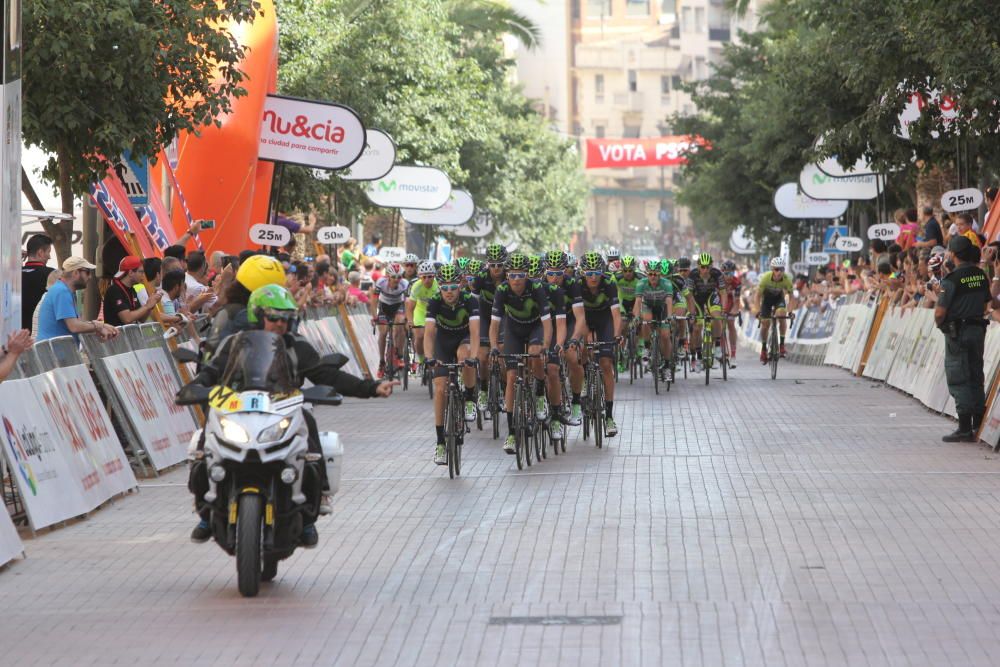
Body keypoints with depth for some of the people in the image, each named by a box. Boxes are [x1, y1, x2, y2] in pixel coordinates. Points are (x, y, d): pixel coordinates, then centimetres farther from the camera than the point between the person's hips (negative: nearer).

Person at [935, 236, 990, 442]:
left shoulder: (952, 279, -16)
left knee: (958, 379, -2)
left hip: (957, 332, -6)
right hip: (978, 329, 6)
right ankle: (979, 425, 16)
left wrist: (939, 323, 2)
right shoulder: (981, 276, 4)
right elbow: (985, 303, 13)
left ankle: (965, 429, -4)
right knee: (976, 377, 13)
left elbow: (940, 312, -17)